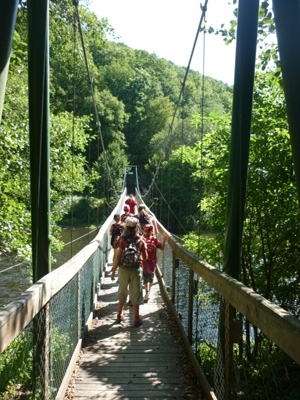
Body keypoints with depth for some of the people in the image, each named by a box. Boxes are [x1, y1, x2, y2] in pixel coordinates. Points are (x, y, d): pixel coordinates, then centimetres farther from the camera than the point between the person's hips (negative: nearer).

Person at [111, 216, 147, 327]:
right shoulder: (141, 240, -3)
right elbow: (145, 257, -1)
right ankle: (137, 318, 12)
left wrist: (113, 271, -1)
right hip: (137, 269, -1)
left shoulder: (122, 239, -6)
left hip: (123, 269, 1)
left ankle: (120, 314, 29)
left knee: (122, 292, 18)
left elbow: (117, 256, -7)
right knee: (136, 294, 8)